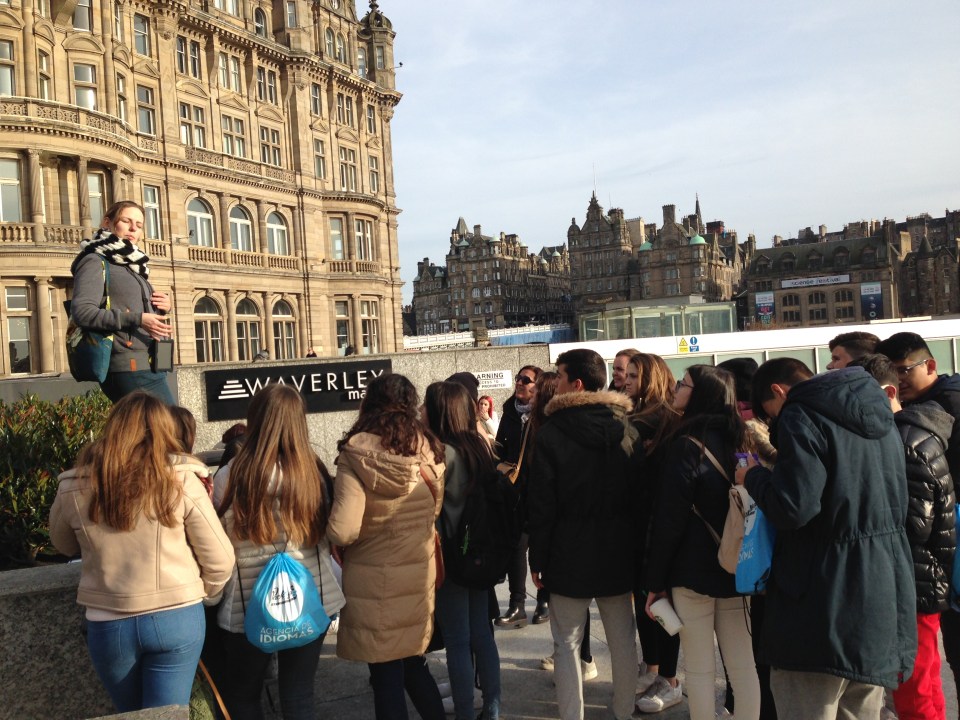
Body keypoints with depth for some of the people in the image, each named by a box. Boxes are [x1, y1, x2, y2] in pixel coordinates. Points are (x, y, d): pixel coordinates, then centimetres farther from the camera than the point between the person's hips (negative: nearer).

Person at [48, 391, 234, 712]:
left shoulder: (73, 488, -7)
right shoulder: (181, 480, -12)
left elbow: (64, 546, 14)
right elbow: (220, 560, -7)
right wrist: (200, 593, 12)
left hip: (108, 624, 2)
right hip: (177, 619, -2)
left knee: (132, 714, 24)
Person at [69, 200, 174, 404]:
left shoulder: (130, 265, 23)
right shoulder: (96, 262, -2)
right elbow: (81, 311, -16)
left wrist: (164, 307, 10)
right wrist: (137, 319, -22)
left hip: (147, 366, 9)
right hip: (130, 368, -9)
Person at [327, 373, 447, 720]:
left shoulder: (357, 453, -16)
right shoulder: (429, 449, -1)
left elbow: (342, 531, -21)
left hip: (374, 578, -5)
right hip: (420, 573, 5)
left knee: (387, 676, 10)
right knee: (413, 664, 23)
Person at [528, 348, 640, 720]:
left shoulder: (550, 433, -13)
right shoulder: (627, 429, 0)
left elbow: (541, 504, -11)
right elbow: (640, 492, 5)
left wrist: (537, 559, -3)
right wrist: (634, 547, 13)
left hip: (570, 554, -4)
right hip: (618, 551, 4)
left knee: (567, 644, 6)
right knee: (622, 639, 14)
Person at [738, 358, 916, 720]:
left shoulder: (801, 417, -13)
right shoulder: (878, 414, 13)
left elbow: (792, 508, -23)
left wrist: (754, 477, -4)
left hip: (826, 600, -8)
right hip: (884, 591, 9)